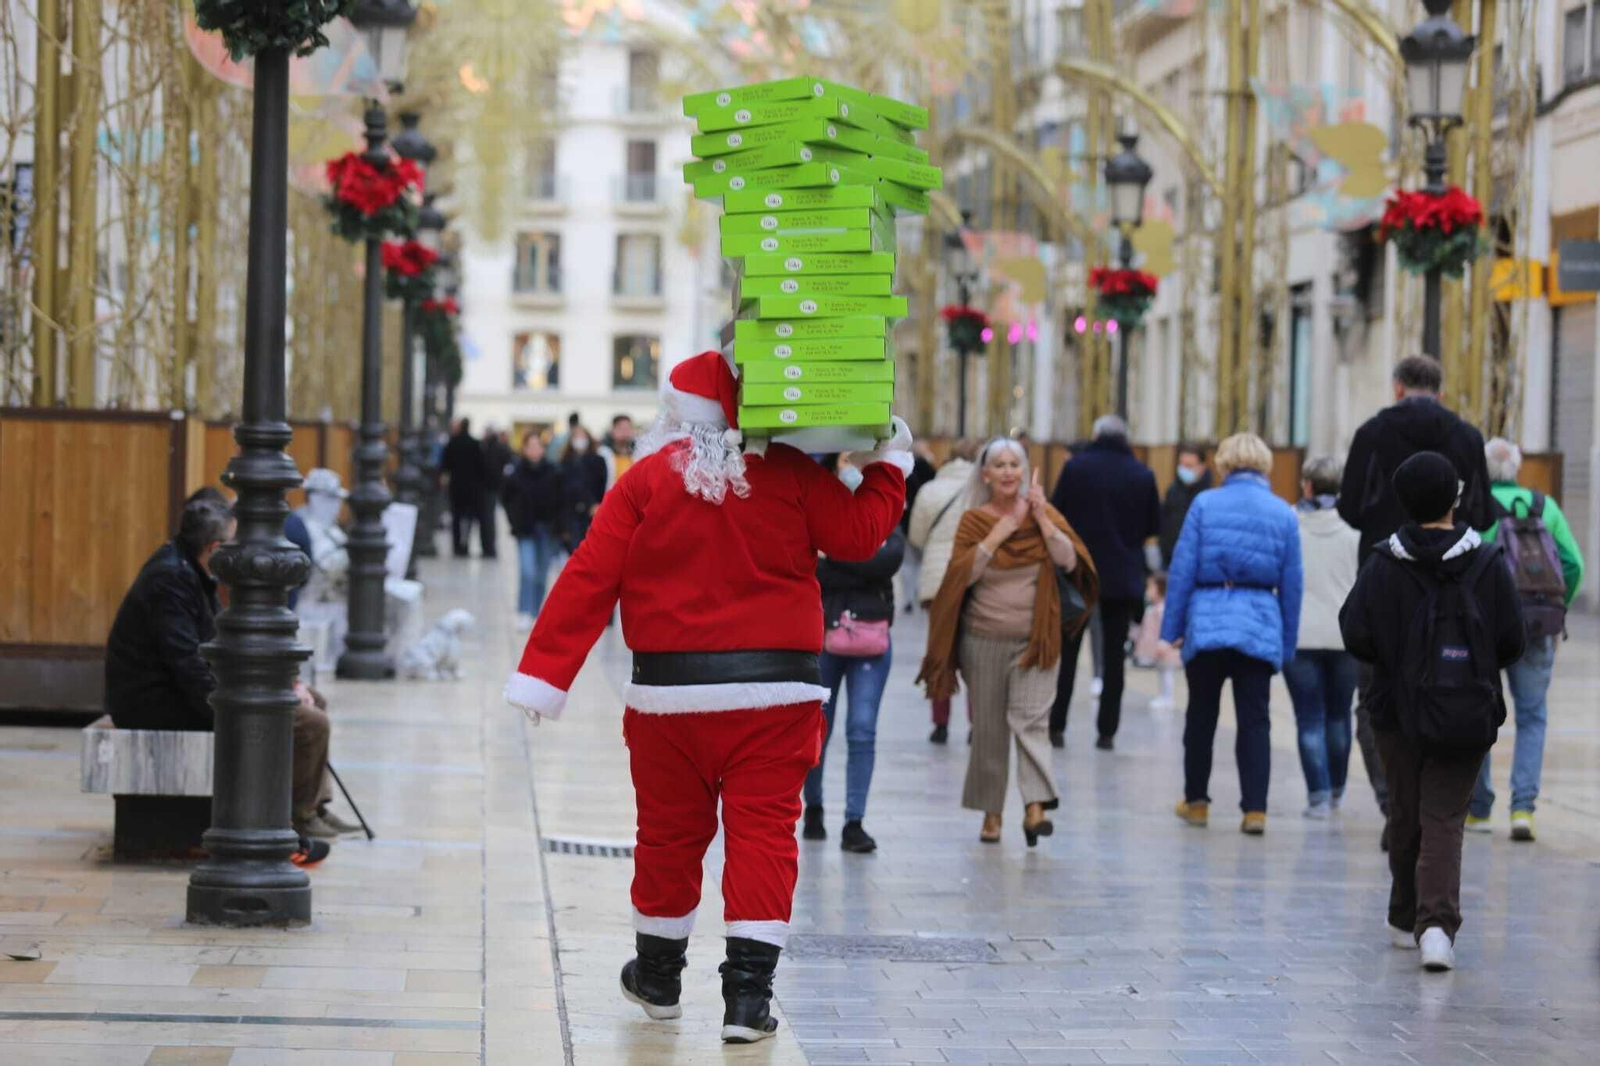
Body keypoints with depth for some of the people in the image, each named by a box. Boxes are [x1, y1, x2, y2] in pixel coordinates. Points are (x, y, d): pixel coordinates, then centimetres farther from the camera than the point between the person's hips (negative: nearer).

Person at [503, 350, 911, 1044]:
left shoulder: (646, 480, -3)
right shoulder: (790, 475, -2)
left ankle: (658, 974, 31)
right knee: (762, 832, 0)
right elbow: (857, 533, 0)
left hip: (670, 692, 1)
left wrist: (542, 675, -4)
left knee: (670, 832, 14)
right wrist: (888, 465, 16)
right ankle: (748, 990, -8)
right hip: (774, 693, -1)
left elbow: (589, 579, -5)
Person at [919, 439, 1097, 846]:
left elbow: (1068, 560, -9)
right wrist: (997, 534, -13)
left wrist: (1042, 520, -15)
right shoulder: (974, 520, 2)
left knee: (1031, 719, -15)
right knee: (988, 729, 6)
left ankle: (1035, 806, -23)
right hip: (985, 639, 1)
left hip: (1035, 639, -1)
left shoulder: (1044, 514, 3)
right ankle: (991, 813, 17)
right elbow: (962, 573, -10)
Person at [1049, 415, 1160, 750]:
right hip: (1124, 575, 1)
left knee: (1066, 650, 9)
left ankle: (1055, 726, 6)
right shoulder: (1142, 475, -2)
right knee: (1114, 653, 8)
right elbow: (1153, 527, 4)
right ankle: (1106, 731, 6)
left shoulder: (1076, 467, -6)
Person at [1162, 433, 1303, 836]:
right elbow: (1292, 584, 9)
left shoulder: (1205, 504, -1)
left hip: (1207, 623, -1)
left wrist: (1173, 628, 3)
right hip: (1260, 628, 1)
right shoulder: (1283, 513, 5)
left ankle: (1196, 801, 21)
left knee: (1201, 716, 13)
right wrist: (1288, 644, 16)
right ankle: (1255, 809, -3)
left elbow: (1182, 570, -2)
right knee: (1255, 722, 3)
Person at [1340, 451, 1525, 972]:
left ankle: (1406, 919, 28)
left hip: (1401, 712, 1)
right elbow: (1514, 642, -2)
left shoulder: (1383, 565, -6)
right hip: (1469, 715, -1)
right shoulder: (1487, 564, -5)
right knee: (1444, 820, -1)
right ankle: (1437, 923, -19)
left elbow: (1356, 636, -8)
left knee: (1406, 816, 17)